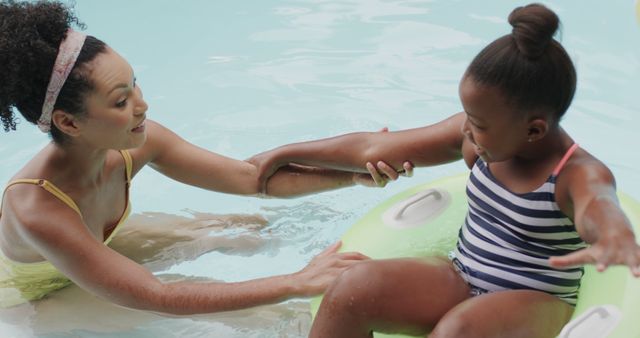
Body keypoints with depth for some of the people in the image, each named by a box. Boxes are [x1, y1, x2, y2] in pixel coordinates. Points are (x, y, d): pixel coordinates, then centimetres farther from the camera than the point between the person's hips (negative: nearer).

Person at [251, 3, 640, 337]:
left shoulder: (581, 174, -19)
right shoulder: (475, 136, -3)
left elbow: (598, 207, -46)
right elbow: (372, 149, 3)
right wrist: (284, 154, 9)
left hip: (535, 303, -5)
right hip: (461, 280, 5)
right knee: (353, 288, -21)